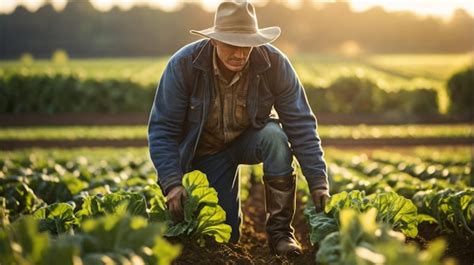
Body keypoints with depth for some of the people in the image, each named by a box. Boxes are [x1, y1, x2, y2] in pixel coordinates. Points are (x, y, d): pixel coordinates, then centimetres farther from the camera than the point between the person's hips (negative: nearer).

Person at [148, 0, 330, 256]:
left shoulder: (274, 63, -26)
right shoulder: (183, 65, -27)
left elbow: (300, 123, -22)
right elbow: (162, 129, -22)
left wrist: (318, 182, -28)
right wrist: (172, 183, -34)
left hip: (252, 137, 0)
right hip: (206, 149, 0)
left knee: (275, 137, -36)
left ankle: (280, 231, -18)